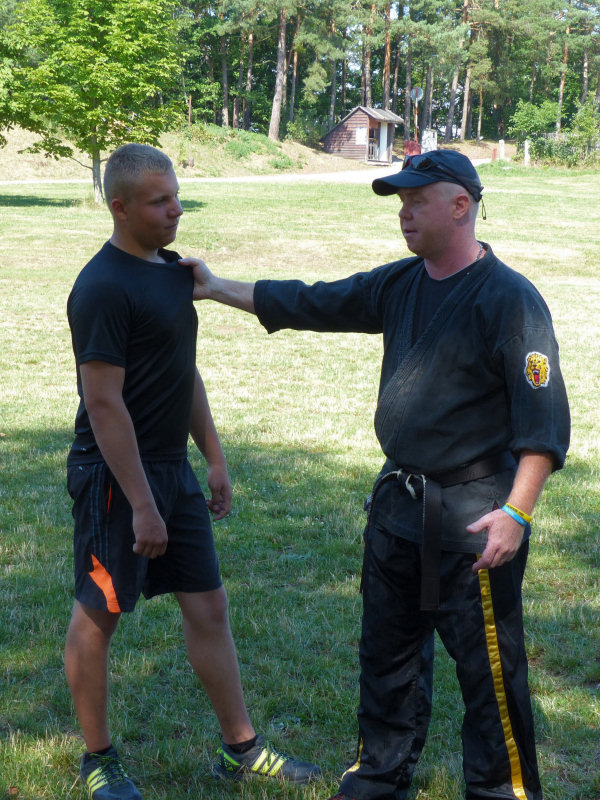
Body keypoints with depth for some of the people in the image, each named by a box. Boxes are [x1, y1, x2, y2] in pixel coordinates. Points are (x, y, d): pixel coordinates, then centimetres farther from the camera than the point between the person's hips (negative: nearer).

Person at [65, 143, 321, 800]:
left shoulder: (172, 269, 9)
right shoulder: (103, 288, -18)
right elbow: (104, 404, -21)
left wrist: (214, 458, 18)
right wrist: (142, 505, -21)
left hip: (172, 468, 9)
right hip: (115, 475, -8)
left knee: (207, 604, 11)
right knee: (97, 615, 5)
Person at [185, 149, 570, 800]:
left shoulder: (509, 298, -15)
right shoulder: (399, 285, 7)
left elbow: (544, 417, -18)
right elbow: (313, 304, 17)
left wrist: (516, 512, -24)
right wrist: (218, 289, 17)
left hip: (473, 516, -8)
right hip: (398, 502, 8)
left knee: (489, 666, 0)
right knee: (387, 650, 19)